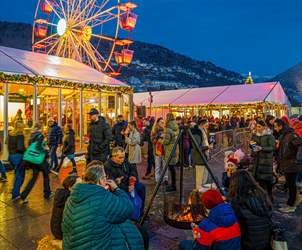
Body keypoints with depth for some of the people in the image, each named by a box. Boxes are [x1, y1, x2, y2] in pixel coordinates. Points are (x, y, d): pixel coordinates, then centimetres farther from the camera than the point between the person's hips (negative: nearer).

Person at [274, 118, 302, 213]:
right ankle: (291, 203, 30)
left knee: (291, 185, 2)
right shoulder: (282, 135, 12)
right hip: (286, 165, 10)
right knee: (290, 185, 18)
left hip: (291, 165, -10)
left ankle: (291, 206, 12)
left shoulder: (291, 135, -19)